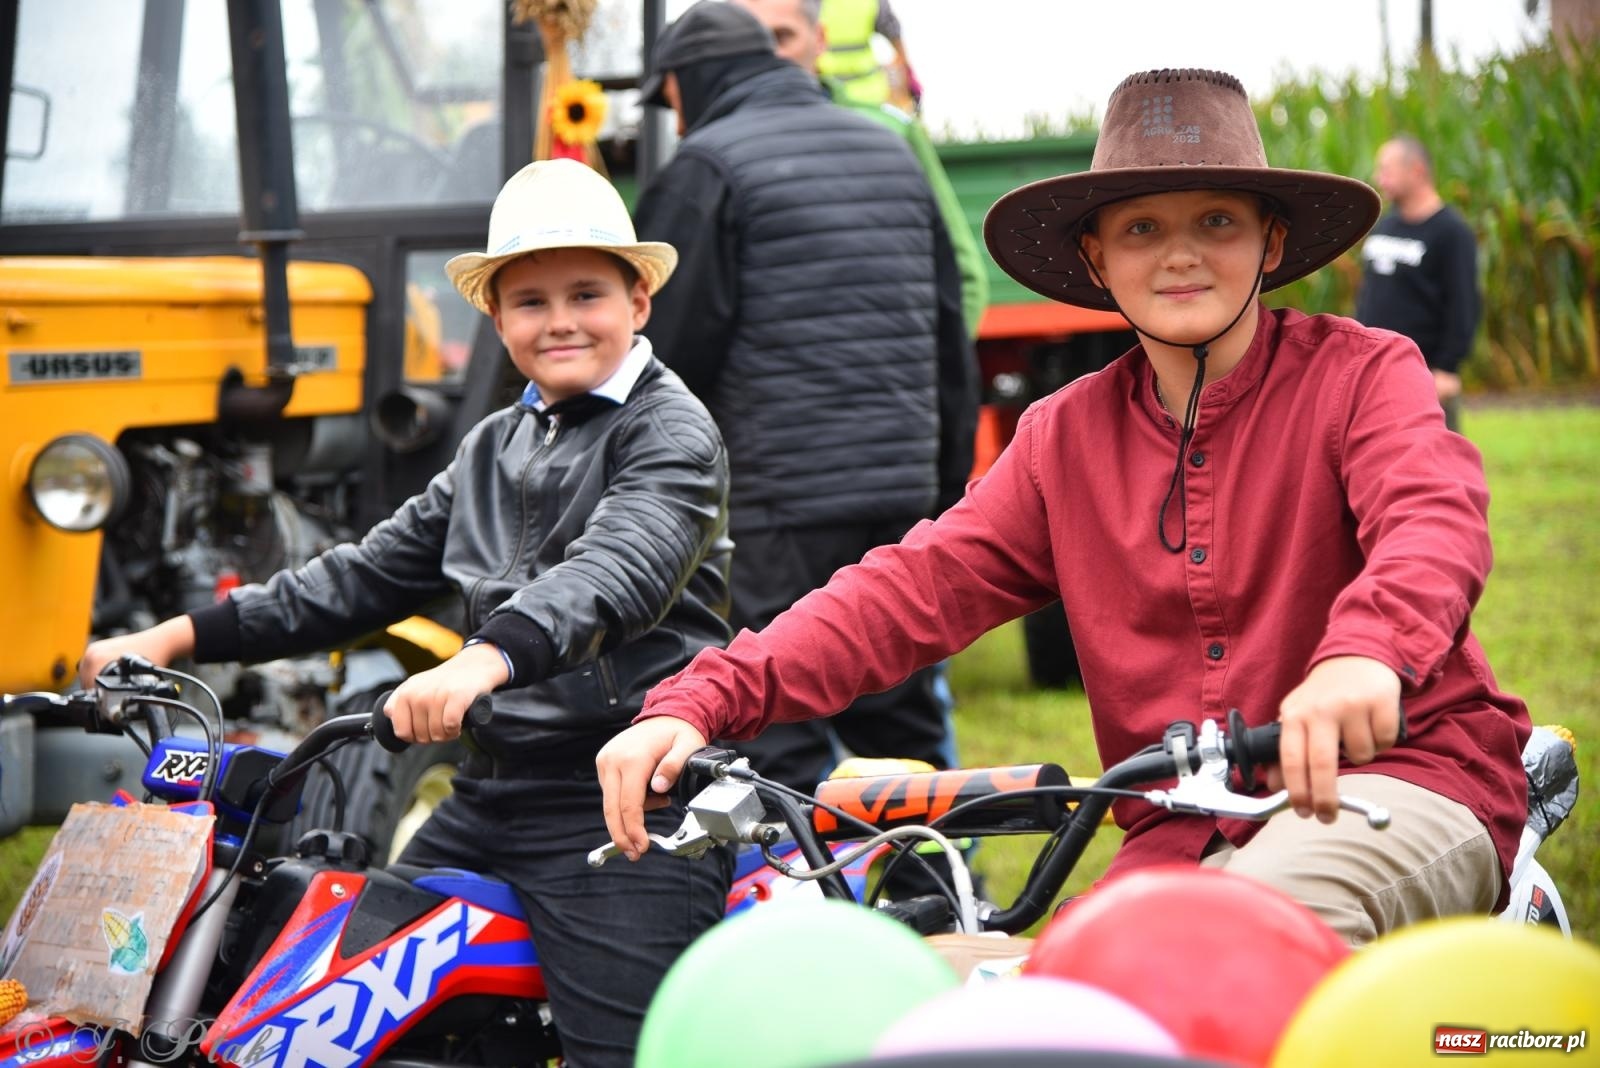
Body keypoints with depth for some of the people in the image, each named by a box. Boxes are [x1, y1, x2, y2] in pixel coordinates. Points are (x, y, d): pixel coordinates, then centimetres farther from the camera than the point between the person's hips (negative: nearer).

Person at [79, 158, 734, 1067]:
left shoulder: (673, 431, -5)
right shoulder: (497, 446, 21)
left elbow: (617, 571, -24)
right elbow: (373, 574, 23)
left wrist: (487, 661, -43)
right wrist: (181, 636, 17)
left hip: (627, 804, -8)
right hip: (492, 794, 8)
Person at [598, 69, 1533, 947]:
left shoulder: (1361, 372, -1)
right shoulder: (1068, 435, 12)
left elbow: (1435, 518, -21)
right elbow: (913, 588, 2)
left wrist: (1365, 651, -47)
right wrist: (698, 703, -14)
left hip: (1401, 770, -4)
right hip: (1183, 837, 4)